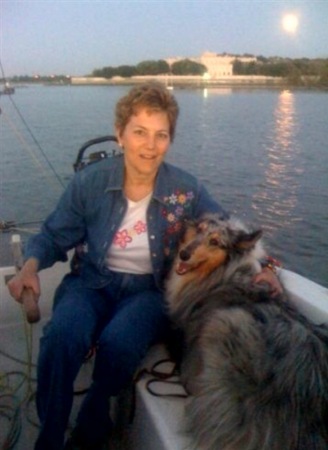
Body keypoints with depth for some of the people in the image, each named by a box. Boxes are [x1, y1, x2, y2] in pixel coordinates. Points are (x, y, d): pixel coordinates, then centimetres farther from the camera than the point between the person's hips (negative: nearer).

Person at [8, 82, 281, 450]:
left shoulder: (186, 190, -6)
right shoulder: (89, 182, -6)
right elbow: (53, 236, 4)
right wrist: (31, 267, -16)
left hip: (150, 290, 0)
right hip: (92, 283, 1)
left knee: (118, 342, -32)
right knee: (61, 336, -31)